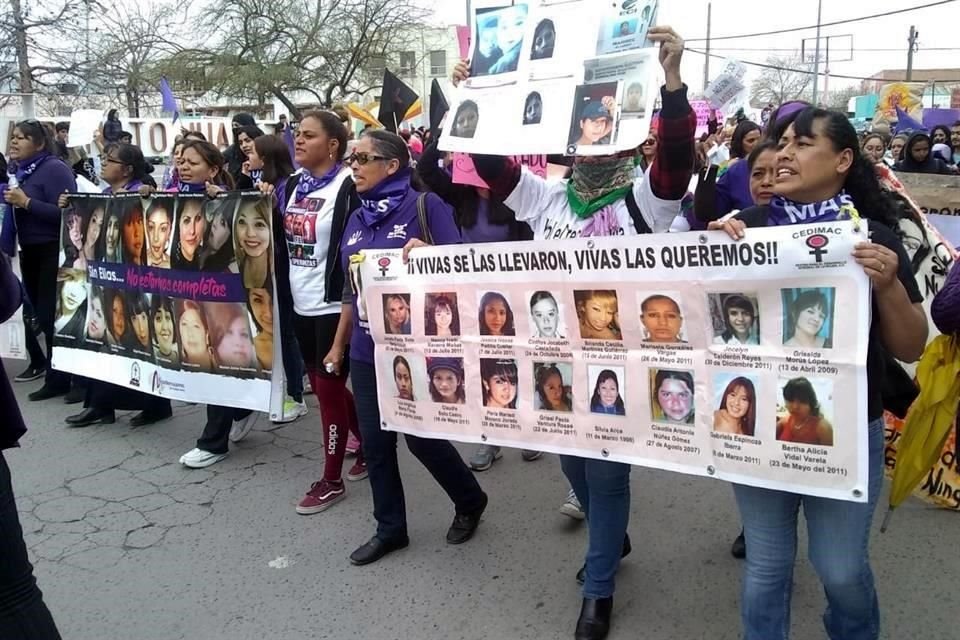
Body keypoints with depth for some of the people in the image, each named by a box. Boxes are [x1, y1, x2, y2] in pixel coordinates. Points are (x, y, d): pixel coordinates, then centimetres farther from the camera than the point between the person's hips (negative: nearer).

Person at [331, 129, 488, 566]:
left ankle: (470, 501, 31)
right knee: (374, 443, 11)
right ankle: (390, 529, 28)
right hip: (367, 350, 7)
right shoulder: (356, 219, 10)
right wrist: (339, 344, 19)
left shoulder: (425, 205, -9)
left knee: (421, 437, 3)